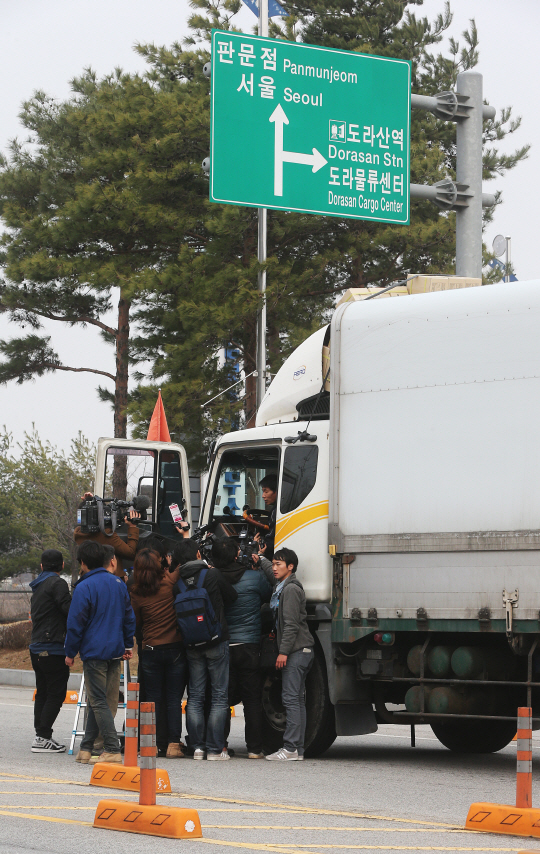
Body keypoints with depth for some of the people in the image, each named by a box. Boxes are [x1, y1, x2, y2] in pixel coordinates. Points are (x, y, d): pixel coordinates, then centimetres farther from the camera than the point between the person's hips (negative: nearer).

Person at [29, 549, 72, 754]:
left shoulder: (38, 586, 17)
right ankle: (43, 737, -9)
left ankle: (40, 734, 13)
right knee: (56, 693, -6)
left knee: (43, 693, 13)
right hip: (53, 648, -9)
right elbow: (69, 610, -17)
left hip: (37, 646, 9)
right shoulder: (57, 583, -10)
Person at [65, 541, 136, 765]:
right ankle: (86, 748, 18)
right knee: (100, 700, 13)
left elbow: (75, 623, -9)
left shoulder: (84, 588, -12)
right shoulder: (118, 584, 9)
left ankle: (113, 750, -12)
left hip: (94, 652, -7)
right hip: (116, 651, 7)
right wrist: (128, 644, 23)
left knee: (98, 702, -4)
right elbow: (129, 616, 15)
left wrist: (70, 652, 1)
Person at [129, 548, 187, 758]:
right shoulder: (170, 582, -7)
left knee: (152, 699, 9)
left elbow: (135, 621, 7)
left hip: (150, 650, 1)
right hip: (175, 648, -1)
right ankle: (174, 743, 0)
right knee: (174, 699, 3)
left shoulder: (136, 593, -4)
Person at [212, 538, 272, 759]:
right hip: (248, 647, -2)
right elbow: (269, 596, 10)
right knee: (253, 700, 4)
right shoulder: (253, 578, -8)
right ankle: (254, 748, 3)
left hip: (221, 648, 2)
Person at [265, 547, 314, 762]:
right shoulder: (281, 588, 19)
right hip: (300, 651, 10)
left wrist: (284, 651, -19)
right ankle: (298, 748, 7)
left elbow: (291, 624, -18)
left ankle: (291, 747, -15)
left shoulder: (291, 589, -11)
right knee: (297, 699, 8)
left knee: (291, 698, -12)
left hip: (297, 650, -10)